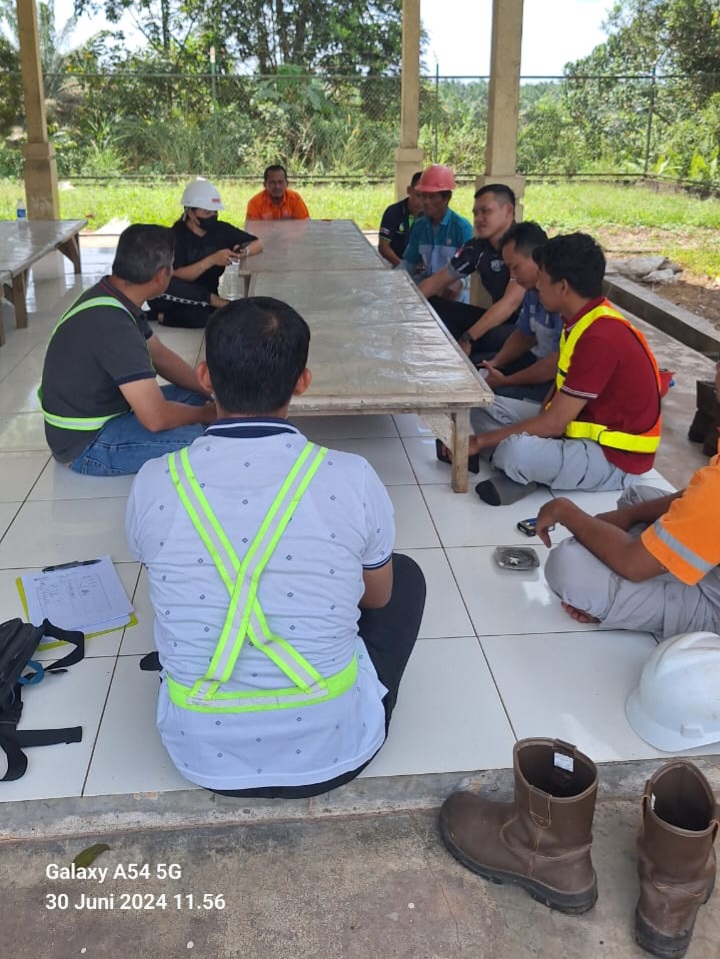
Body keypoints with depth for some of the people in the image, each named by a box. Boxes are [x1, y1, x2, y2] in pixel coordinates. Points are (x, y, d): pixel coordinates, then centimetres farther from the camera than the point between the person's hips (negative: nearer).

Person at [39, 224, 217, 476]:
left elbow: (161, 356, 10)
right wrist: (208, 414, -13)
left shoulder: (109, 296, -1)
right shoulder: (112, 325, -31)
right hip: (85, 442, -10)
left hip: (101, 412, 10)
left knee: (195, 396, 8)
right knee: (196, 437, -27)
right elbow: (156, 418, -32)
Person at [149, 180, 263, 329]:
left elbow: (257, 243, 9)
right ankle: (215, 301, -25)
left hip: (202, 300, 2)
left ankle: (161, 316, -11)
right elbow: (176, 278, -21)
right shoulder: (177, 234, -11)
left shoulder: (221, 229, 1)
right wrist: (212, 260, -30)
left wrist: (245, 251, -16)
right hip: (177, 299, -2)